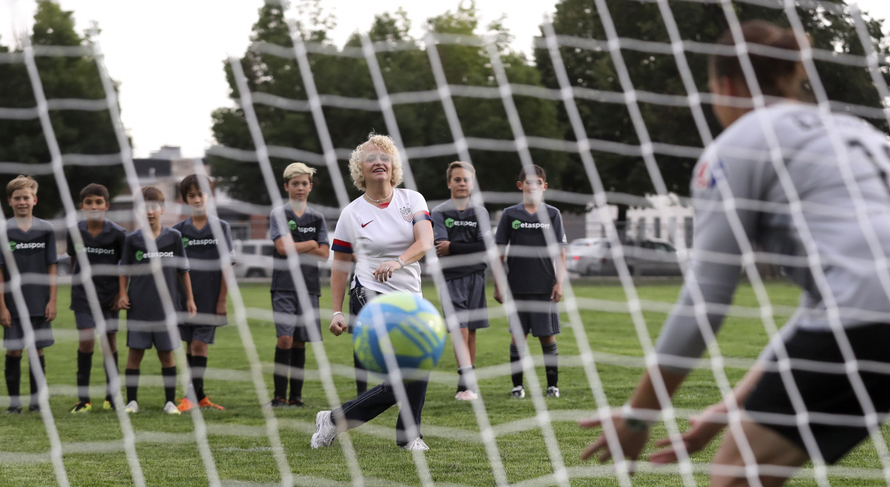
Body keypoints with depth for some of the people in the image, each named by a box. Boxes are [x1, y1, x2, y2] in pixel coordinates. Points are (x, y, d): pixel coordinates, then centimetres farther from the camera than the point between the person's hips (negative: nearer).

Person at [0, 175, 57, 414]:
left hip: (40, 304, 1)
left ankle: (37, 401, 15)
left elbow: (51, 268, 6)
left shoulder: (46, 229, 2)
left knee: (37, 350, 6)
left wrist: (52, 300, 0)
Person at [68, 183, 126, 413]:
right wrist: (76, 284, 10)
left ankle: (111, 396, 21)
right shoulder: (75, 232, -5)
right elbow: (73, 260, 10)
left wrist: (121, 293, -3)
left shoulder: (118, 233, -10)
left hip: (110, 296, 0)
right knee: (86, 341, -10)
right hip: (83, 295, 0)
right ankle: (83, 398, -2)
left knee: (110, 342, 7)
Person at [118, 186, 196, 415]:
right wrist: (123, 294, -4)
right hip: (138, 306, 0)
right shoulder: (133, 239, 2)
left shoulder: (174, 237, 3)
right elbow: (124, 270, 9)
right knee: (135, 352, 2)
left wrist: (190, 298, 7)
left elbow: (183, 270, 8)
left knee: (167, 353, 5)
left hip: (167, 305, 0)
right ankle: (132, 401, 10)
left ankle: (170, 402, 13)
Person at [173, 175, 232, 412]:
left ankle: (193, 394, -4)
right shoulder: (178, 230, 4)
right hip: (185, 297, 2)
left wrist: (222, 301, -6)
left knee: (200, 344, -6)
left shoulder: (221, 227, 0)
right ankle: (199, 397, 15)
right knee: (190, 345, 7)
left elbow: (226, 267, -2)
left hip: (210, 299, -2)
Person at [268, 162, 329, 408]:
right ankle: (279, 395, -8)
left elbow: (324, 254, 3)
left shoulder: (317, 218, 13)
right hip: (284, 286, -3)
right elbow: (283, 247, -11)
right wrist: (310, 244, -1)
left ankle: (296, 395, 9)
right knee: (285, 339, -14)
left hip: (309, 287, 3)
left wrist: (296, 247, -5)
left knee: (300, 342, 4)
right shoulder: (278, 214, 3)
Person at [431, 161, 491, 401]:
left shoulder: (480, 212, 10)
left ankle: (465, 385, 10)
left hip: (475, 277, 3)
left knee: (471, 331, 4)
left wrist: (453, 248, -9)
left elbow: (486, 246, -3)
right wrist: (471, 250, -12)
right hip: (452, 278, -3)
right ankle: (467, 383, -21)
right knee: (460, 330, -13)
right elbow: (439, 248, -9)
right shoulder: (439, 213, 4)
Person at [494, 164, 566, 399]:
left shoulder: (552, 214, 4)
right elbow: (500, 251, 5)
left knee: (547, 335, 1)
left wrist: (559, 283, -3)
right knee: (518, 335, 3)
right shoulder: (510, 215, 4)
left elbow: (560, 251, 4)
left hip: (545, 286, 0)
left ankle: (553, 384, 9)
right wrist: (498, 285, 1)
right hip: (517, 286, 0)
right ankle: (517, 384, 11)